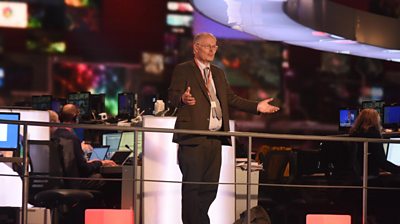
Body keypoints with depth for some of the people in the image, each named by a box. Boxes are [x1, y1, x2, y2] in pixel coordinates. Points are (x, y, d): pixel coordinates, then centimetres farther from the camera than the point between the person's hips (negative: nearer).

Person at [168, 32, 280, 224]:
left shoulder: (218, 73, 22)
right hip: (193, 137, -7)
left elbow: (231, 98, 25)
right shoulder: (183, 70, 0)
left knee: (210, 187, 7)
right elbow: (172, 96, -10)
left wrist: (257, 107, 14)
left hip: (215, 139, 7)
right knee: (192, 185, -7)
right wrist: (183, 99, -34)